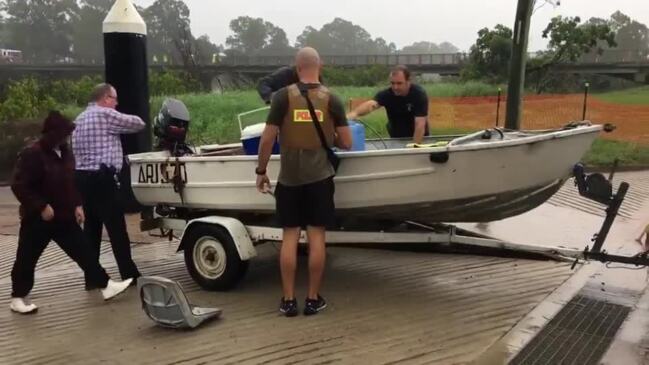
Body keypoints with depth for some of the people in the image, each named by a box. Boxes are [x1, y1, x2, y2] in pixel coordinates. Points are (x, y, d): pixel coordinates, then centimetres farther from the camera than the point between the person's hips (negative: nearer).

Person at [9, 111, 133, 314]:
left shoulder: (65, 153, 7)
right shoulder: (32, 154, -18)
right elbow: (19, 186, -20)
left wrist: (77, 205, 6)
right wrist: (41, 206, -23)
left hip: (64, 217, 7)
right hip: (38, 219, -7)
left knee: (83, 252, 6)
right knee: (27, 259, 6)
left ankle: (105, 285, 10)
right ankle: (18, 298, 20)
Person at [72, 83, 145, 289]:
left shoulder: (80, 119, 20)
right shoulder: (105, 114, -8)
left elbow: (74, 148, 20)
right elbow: (138, 124, -2)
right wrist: (120, 123, 16)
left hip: (82, 177, 9)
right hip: (101, 178, -9)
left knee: (91, 227, 11)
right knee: (117, 228, -3)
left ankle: (91, 278, 13)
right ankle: (129, 275, 2)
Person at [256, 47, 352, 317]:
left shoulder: (283, 97, -5)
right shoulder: (331, 99, -1)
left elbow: (268, 138, -6)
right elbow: (346, 143, 0)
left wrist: (261, 170, 6)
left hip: (289, 178, 0)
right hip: (320, 177, 0)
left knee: (289, 236, 6)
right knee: (316, 236, 5)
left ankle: (288, 300, 11)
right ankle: (313, 299, 11)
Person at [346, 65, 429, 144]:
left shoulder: (419, 94, -23)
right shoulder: (386, 94, -17)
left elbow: (420, 124, -29)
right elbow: (371, 104, -37)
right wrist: (354, 113, -58)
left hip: (418, 139, -2)